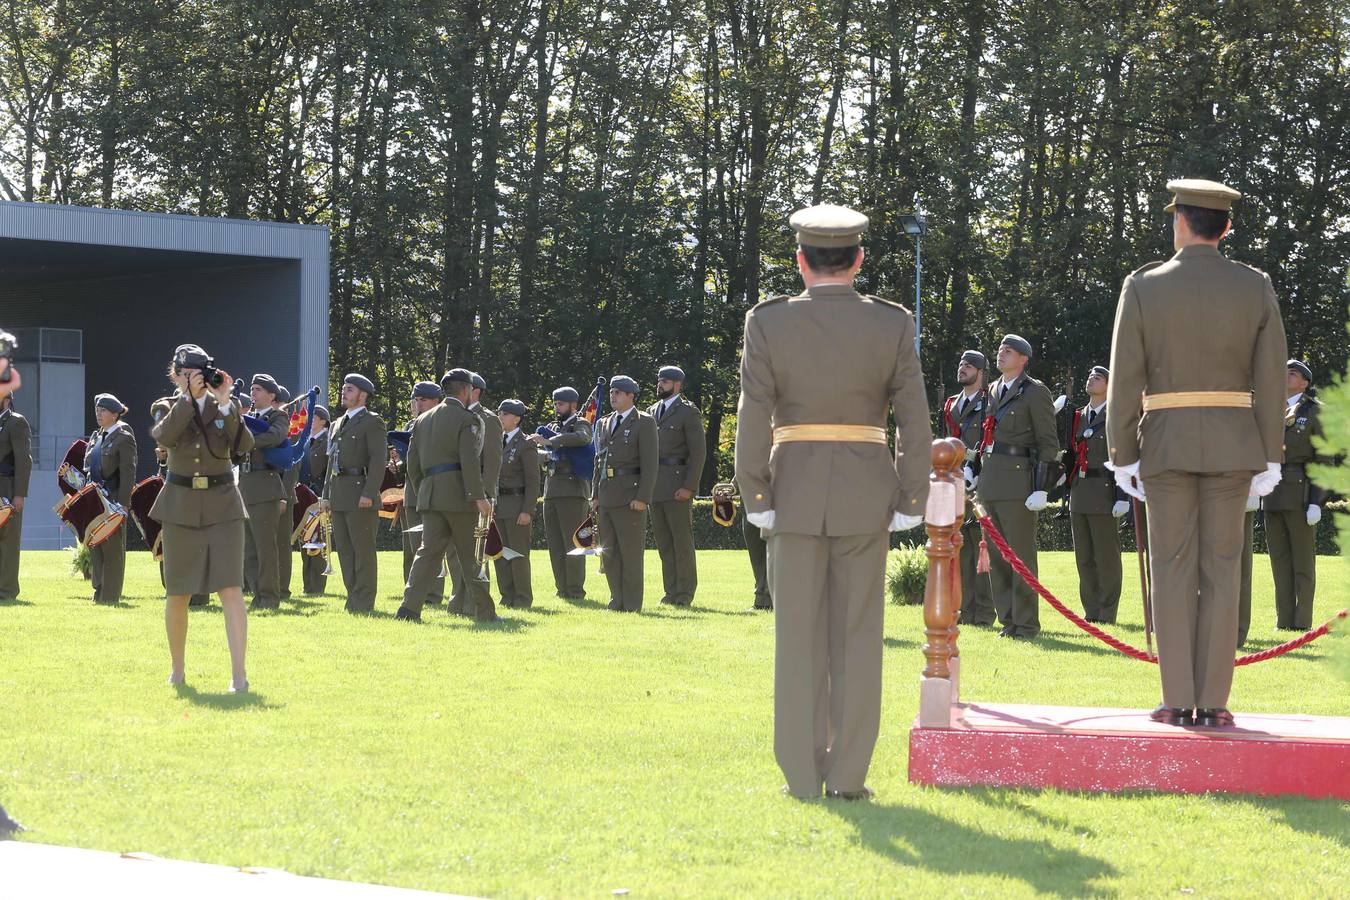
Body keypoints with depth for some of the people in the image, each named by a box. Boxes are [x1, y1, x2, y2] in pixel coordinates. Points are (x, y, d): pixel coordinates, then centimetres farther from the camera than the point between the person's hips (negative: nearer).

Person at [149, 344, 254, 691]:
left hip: (222, 505, -1)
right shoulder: (170, 407, 3)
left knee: (231, 589, -12)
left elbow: (244, 445, -13)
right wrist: (189, 397, -23)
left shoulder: (225, 407, 4)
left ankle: (239, 673, -15)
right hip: (180, 505, 1)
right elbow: (164, 437, -19)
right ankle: (177, 669, 25)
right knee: (178, 593, 9)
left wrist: (225, 404, -20)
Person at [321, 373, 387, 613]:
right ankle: (353, 597, 14)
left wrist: (369, 494, -19)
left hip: (361, 494, -8)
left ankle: (364, 603, -6)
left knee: (363, 549, -7)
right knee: (344, 548, 9)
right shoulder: (337, 425, 21)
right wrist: (327, 495, 16)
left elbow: (379, 460, -12)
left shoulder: (373, 423, -4)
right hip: (339, 498, 8)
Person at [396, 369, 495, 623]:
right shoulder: (468, 419, -5)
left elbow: (413, 462, 17)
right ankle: (484, 612, 6)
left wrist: (420, 494, 24)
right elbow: (469, 461, -15)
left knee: (429, 551, 3)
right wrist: (479, 497, -17)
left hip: (429, 495, 6)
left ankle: (409, 608, -10)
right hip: (459, 495, -5)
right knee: (471, 555, 2)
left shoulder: (423, 420, 16)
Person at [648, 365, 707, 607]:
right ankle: (671, 591, 11)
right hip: (654, 486, 7)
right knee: (663, 542, 7)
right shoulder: (651, 412, 18)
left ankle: (685, 593, -1)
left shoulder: (689, 413, -2)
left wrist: (689, 487, -15)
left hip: (677, 486, -6)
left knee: (682, 541, -4)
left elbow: (698, 453, -7)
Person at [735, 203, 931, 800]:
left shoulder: (768, 323, -4)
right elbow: (915, 420, -3)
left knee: (799, 638, 6)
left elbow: (753, 416, -7)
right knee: (858, 635, 6)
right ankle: (849, 775, 4)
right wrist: (911, 502, 3)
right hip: (866, 496, 0)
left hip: (794, 493, 0)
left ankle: (803, 775, 6)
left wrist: (756, 499, -3)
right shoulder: (892, 325, -2)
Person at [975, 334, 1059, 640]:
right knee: (996, 556, 8)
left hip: (1018, 480, -7)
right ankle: (1009, 622, 13)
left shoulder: (1035, 393, -4)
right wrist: (978, 478, 19)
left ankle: (1027, 624, -1)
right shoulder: (993, 391, 18)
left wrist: (1041, 489, -12)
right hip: (989, 482, 7)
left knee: (1021, 554, -6)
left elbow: (1048, 444, -6)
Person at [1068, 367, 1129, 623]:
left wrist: (1122, 497, -16)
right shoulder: (1079, 417, 17)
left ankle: (1107, 613, 3)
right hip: (1079, 494, 7)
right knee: (1084, 557, 9)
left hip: (1104, 493, -7)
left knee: (1106, 556, -2)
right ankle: (1091, 610, 16)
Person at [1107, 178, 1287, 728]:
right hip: (1232, 447, 1)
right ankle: (1213, 701, 2)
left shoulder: (1144, 287, -4)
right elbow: (1271, 378, -2)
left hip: (1167, 445, -1)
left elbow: (1126, 380, -4)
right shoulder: (1256, 287, 0)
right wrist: (1270, 456, 4)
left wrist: (1123, 456, 2)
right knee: (1221, 570, 4)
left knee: (1173, 569, 3)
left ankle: (1178, 701, 1)